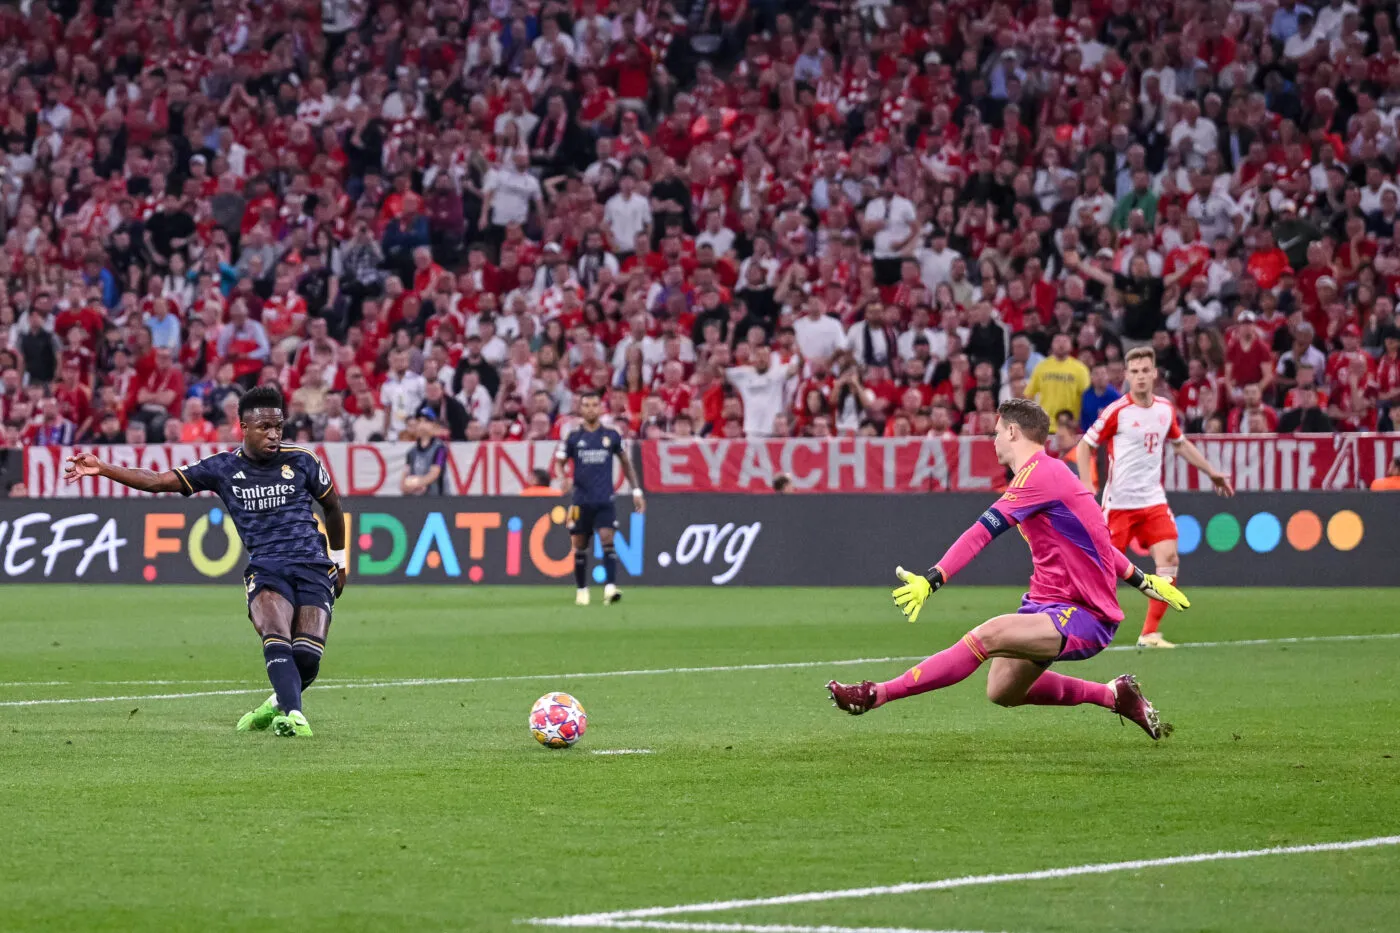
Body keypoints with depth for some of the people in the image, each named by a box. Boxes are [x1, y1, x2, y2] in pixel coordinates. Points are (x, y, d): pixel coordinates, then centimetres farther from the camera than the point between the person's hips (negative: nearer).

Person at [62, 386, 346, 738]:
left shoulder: (301, 461, 7)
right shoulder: (223, 468, 6)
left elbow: (333, 507, 23)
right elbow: (158, 482, 5)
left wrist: (339, 561, 28)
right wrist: (101, 468, -5)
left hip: (313, 568, 0)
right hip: (265, 569, 0)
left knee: (307, 657, -15)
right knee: (276, 640, -29)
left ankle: (279, 706, 13)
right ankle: (293, 715, -37)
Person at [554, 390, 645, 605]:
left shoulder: (611, 436, 4)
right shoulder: (574, 437, 3)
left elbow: (626, 462, 14)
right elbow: (559, 462, 5)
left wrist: (636, 491, 11)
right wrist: (565, 478, -18)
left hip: (605, 500, -1)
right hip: (581, 500, 1)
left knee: (607, 540, -16)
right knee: (580, 546, 7)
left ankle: (610, 588, -25)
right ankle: (582, 590, 21)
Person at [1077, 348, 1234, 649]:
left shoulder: (1166, 409, 5)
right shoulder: (1117, 412, -10)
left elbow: (1181, 443, 24)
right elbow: (1085, 446, -4)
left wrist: (1211, 472, 24)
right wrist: (1087, 485, -16)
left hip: (1153, 500, 4)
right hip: (1119, 501, -4)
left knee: (1168, 559, -11)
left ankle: (1150, 633, -3)